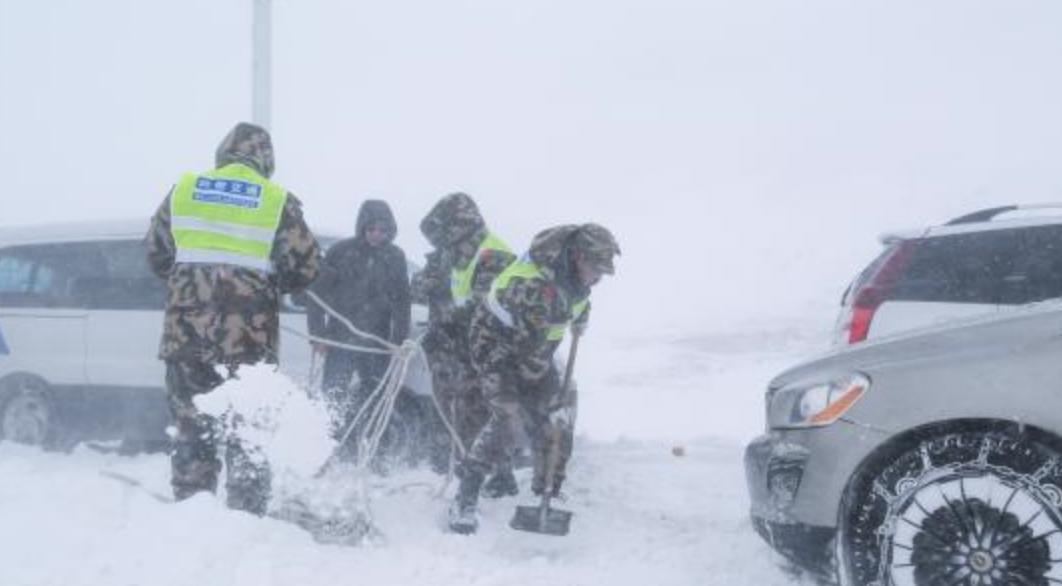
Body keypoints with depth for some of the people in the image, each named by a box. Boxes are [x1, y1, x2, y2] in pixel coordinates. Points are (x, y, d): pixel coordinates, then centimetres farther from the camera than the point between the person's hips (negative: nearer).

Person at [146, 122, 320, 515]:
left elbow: (156, 254, 12)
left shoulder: (184, 190, 6)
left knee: (191, 423, 11)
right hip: (248, 336, -2)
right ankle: (247, 514, 5)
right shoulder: (278, 202, -1)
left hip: (186, 331, 2)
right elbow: (305, 269, -1)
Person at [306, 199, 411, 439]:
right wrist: (317, 334, -6)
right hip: (341, 337, -3)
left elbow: (401, 303, 9)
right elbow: (318, 293, -1)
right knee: (333, 394, -10)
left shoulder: (395, 257, 5)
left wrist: (400, 342, 3)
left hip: (377, 343, 3)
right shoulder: (341, 252, -3)